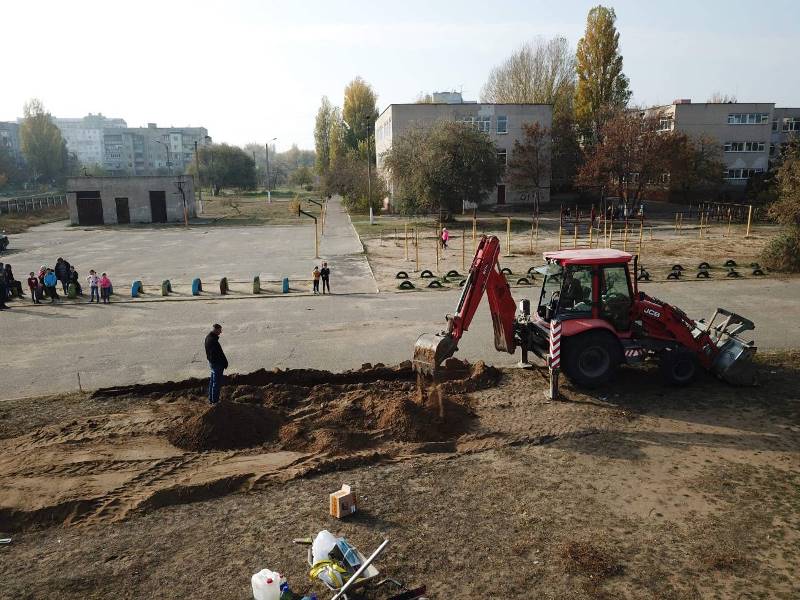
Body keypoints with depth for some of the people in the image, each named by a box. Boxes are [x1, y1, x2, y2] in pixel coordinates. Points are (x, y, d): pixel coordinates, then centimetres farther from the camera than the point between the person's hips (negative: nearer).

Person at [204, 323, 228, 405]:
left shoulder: (208, 337, 3)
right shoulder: (213, 341, -27)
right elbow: (220, 354, -23)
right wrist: (225, 362, -13)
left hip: (211, 362, 10)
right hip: (217, 364, -10)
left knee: (212, 381, 19)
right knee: (217, 383, 1)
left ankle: (211, 399, 30)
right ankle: (215, 401, 9)